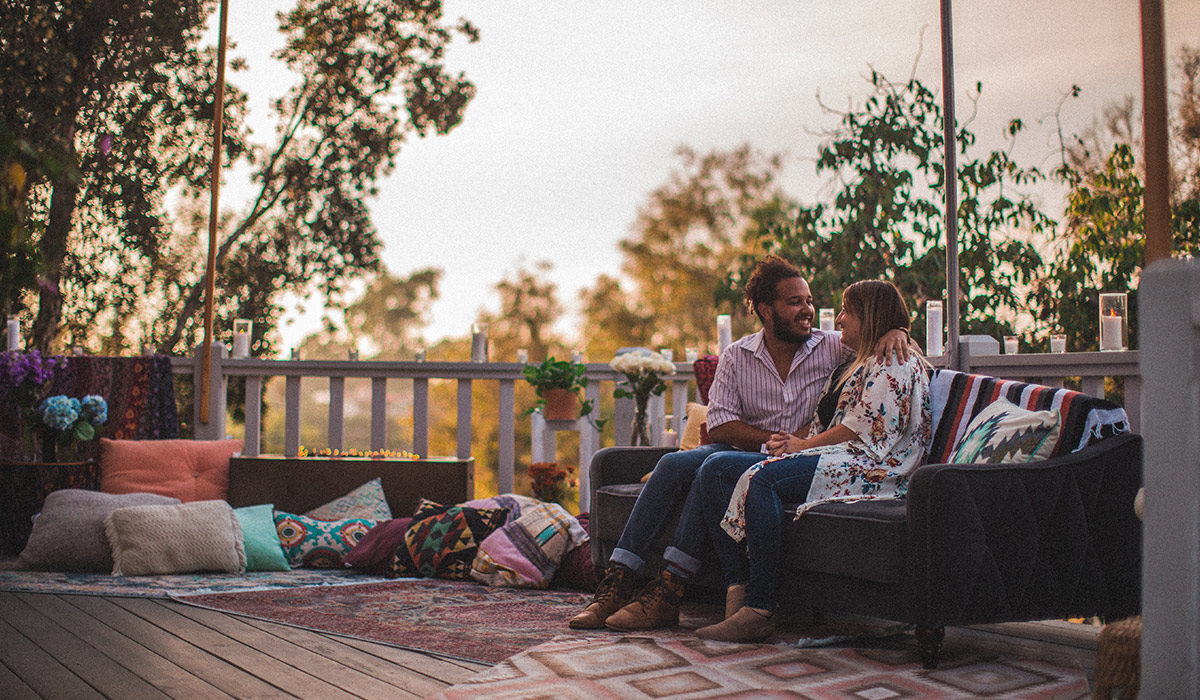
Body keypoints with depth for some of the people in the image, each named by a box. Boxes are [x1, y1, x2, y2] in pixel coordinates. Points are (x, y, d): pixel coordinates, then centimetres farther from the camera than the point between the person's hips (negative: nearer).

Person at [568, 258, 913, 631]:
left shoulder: (833, 348, 3)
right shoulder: (737, 356, 5)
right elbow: (719, 425, -3)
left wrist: (895, 333, -15)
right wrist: (777, 440, -14)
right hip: (741, 451, 3)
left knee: (719, 464, -32)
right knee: (673, 464, -27)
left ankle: (668, 592, -33)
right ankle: (617, 582, -28)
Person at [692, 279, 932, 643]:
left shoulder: (894, 363, -3)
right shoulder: (852, 364, 29)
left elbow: (861, 429, -13)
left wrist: (803, 445, -6)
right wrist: (792, 441, 3)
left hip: (870, 471, -10)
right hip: (830, 461, 10)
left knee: (763, 479, -35)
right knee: (712, 475, -6)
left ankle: (758, 611, -35)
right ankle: (738, 587, -22)